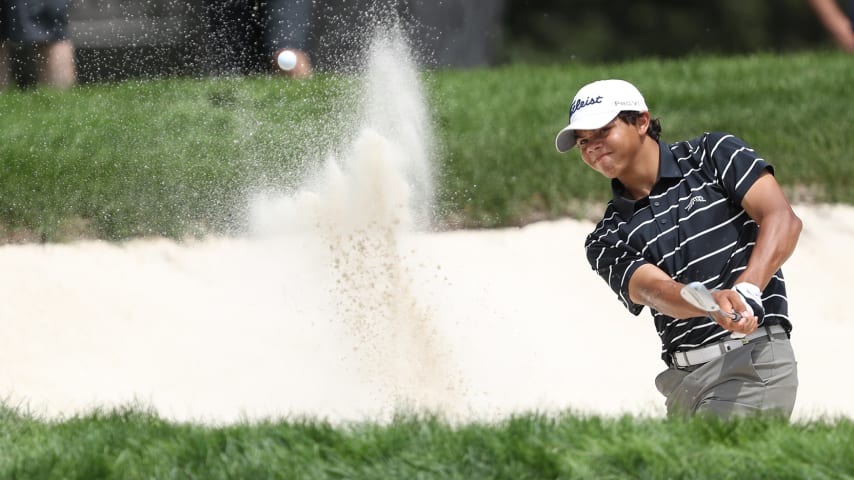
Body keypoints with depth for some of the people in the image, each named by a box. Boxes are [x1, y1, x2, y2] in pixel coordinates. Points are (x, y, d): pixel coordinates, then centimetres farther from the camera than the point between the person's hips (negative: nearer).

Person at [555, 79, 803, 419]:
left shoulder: (715, 155, 6)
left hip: (752, 356, -5)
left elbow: (782, 220, -5)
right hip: (681, 380, 5)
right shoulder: (606, 241, 12)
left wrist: (746, 292, -21)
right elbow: (654, 290, -6)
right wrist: (714, 304, -29)